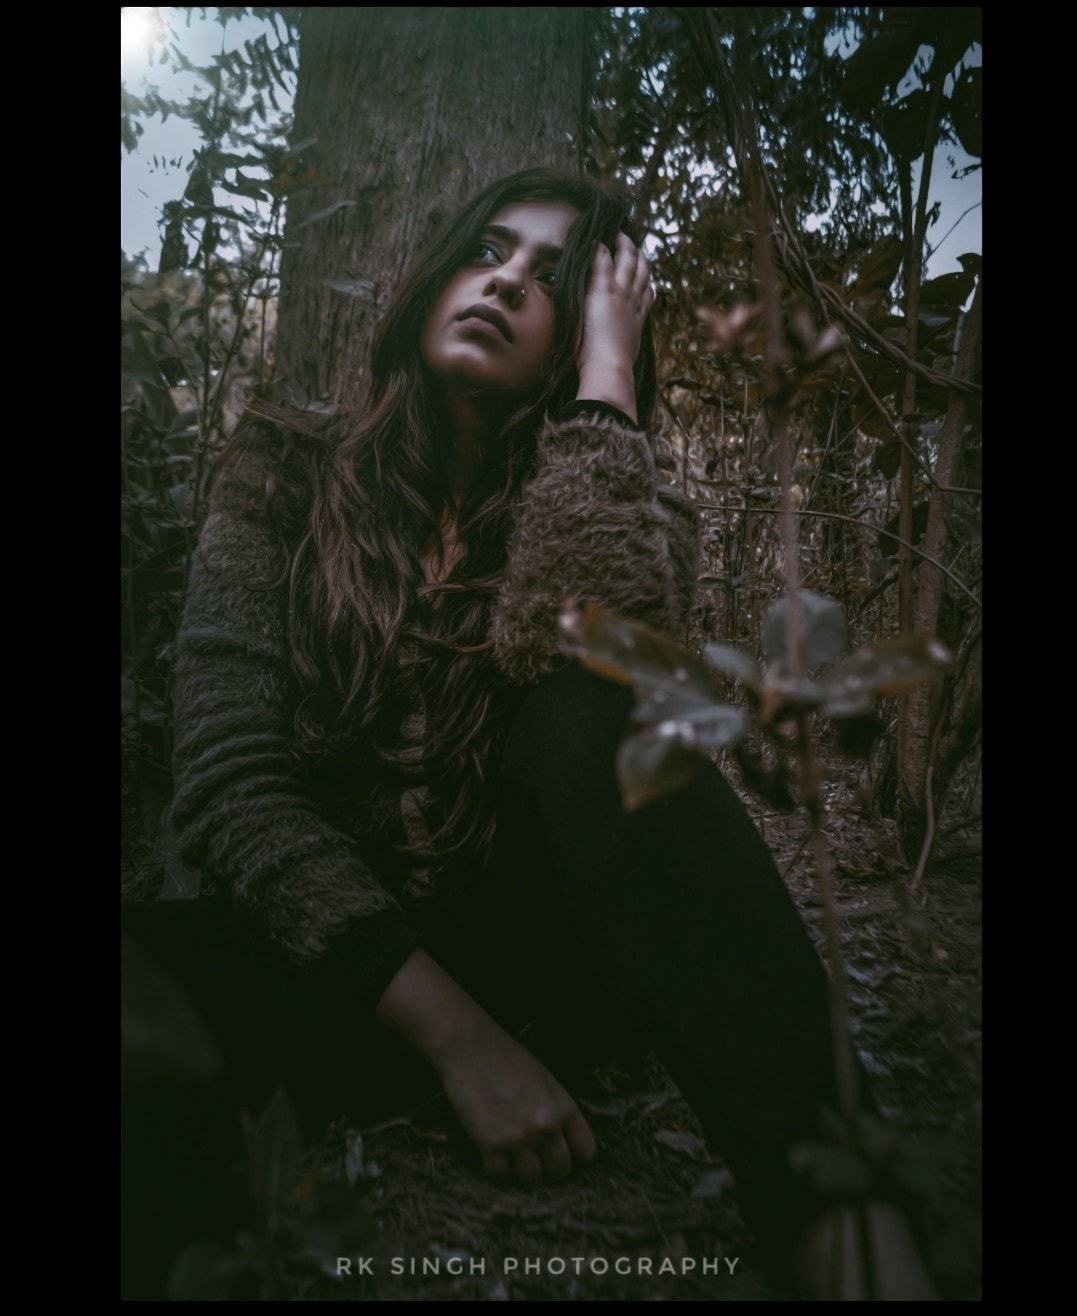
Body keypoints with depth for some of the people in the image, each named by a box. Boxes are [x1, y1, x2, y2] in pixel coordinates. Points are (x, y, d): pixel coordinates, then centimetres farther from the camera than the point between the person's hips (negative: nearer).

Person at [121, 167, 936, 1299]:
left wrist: (608, 370, -13)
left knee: (591, 708, -31)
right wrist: (453, 1032, -20)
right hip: (331, 967, -1)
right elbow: (229, 783, -12)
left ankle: (852, 1240, -31)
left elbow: (584, 654, -25)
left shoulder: (622, 517, 1)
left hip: (535, 952, 2)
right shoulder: (286, 469, 0)